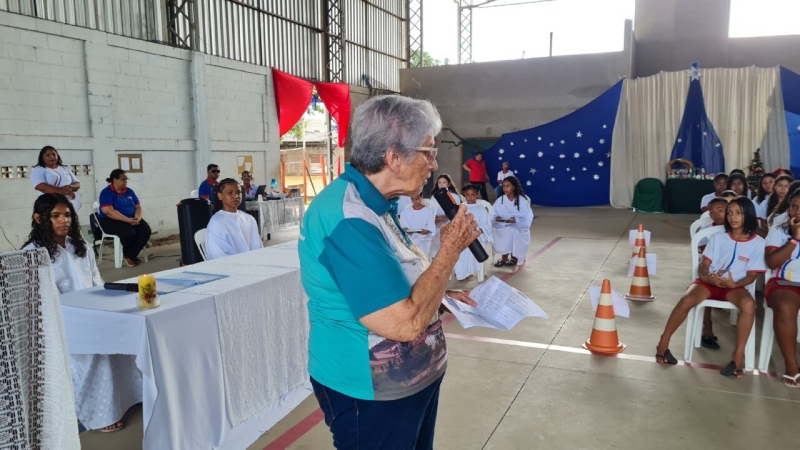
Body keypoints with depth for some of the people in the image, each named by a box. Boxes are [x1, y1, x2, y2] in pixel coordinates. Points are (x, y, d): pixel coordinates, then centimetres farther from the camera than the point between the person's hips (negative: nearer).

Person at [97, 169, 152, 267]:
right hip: (111, 221, -6)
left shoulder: (129, 191, 12)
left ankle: (130, 256, -13)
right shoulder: (106, 192, -8)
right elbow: (108, 211, -20)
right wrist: (127, 220, -27)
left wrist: (137, 218, -13)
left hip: (131, 219, 6)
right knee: (129, 233, -34)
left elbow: (138, 207, 11)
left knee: (146, 230, -22)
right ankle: (129, 256, -3)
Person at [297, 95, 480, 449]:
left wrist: (443, 294, 3)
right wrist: (451, 249, -20)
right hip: (373, 396, -9)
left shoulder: (368, 203, 5)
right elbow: (405, 322, -31)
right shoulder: (349, 218, -28)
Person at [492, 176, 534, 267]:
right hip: (503, 227, 2)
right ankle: (504, 256, -14)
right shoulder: (499, 200, 0)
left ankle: (515, 256, -8)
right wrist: (497, 218, -24)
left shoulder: (522, 200, -7)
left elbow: (528, 218, -11)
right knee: (494, 230, -27)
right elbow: (494, 216, 0)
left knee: (512, 232, -33)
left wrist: (516, 220, -27)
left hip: (519, 227, -2)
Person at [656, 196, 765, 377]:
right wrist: (706, 277, -18)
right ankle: (663, 344, -15)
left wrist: (734, 284, -20)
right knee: (686, 300, -30)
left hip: (734, 285, -1)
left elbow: (752, 275, 0)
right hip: (709, 281, 1)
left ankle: (738, 355, -25)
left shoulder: (758, 243, 1)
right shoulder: (718, 237, 7)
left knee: (749, 304, -36)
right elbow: (704, 265, 5)